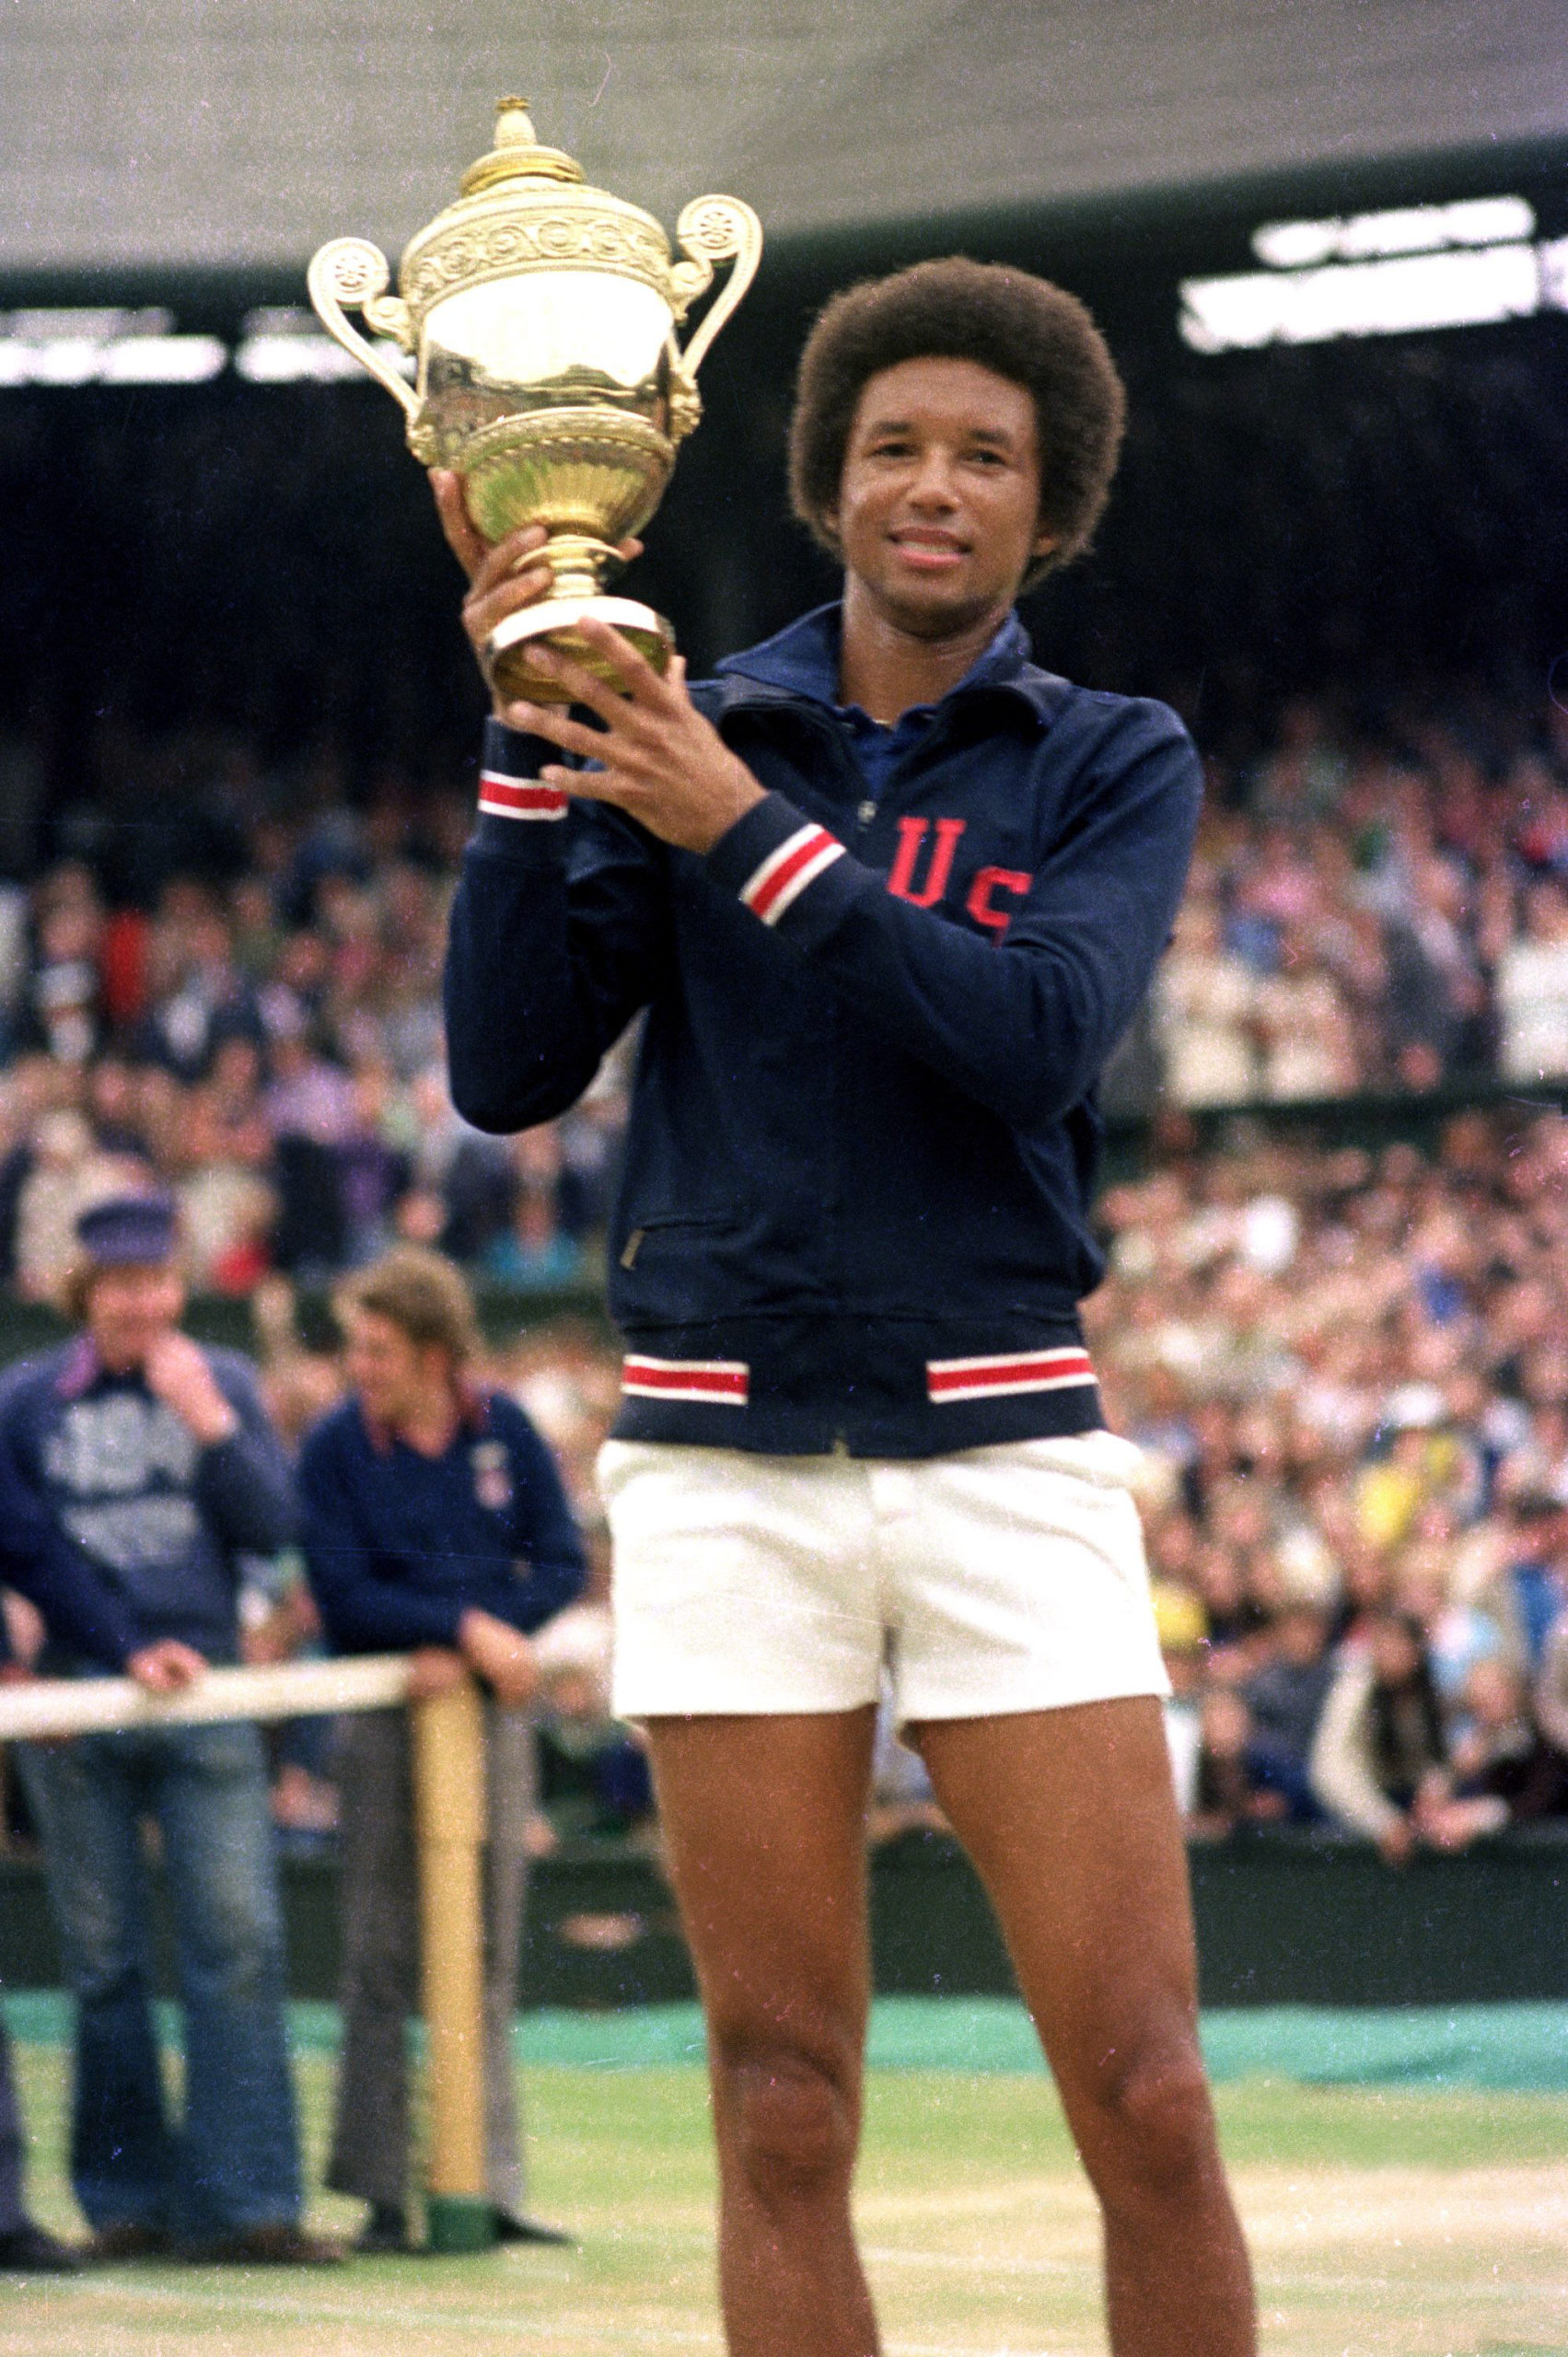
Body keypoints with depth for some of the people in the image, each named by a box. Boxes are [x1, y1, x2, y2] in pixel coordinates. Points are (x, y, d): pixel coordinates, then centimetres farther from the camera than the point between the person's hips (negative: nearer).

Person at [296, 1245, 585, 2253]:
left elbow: (563, 1565, 0)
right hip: (386, 1713, -2)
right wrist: (466, 1623, -18)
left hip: (492, 1705, 2)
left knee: (490, 1959, 4)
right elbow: (344, 1597, -10)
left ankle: (493, 2182, 7)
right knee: (386, 1960, -1)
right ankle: (383, 2188, 3)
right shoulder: (335, 1447, -4)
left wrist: (460, 1649, -13)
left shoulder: (504, 1431, 2)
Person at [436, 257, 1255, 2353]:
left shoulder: (1117, 765, 6)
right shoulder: (679, 729, 8)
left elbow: (1037, 1043, -12)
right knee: (784, 2121, 0)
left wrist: (746, 830, -13)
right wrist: (533, 734, -8)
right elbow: (509, 1068, 0)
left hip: (1003, 1451, -1)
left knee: (1148, 2103, -7)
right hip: (725, 1463, 1)